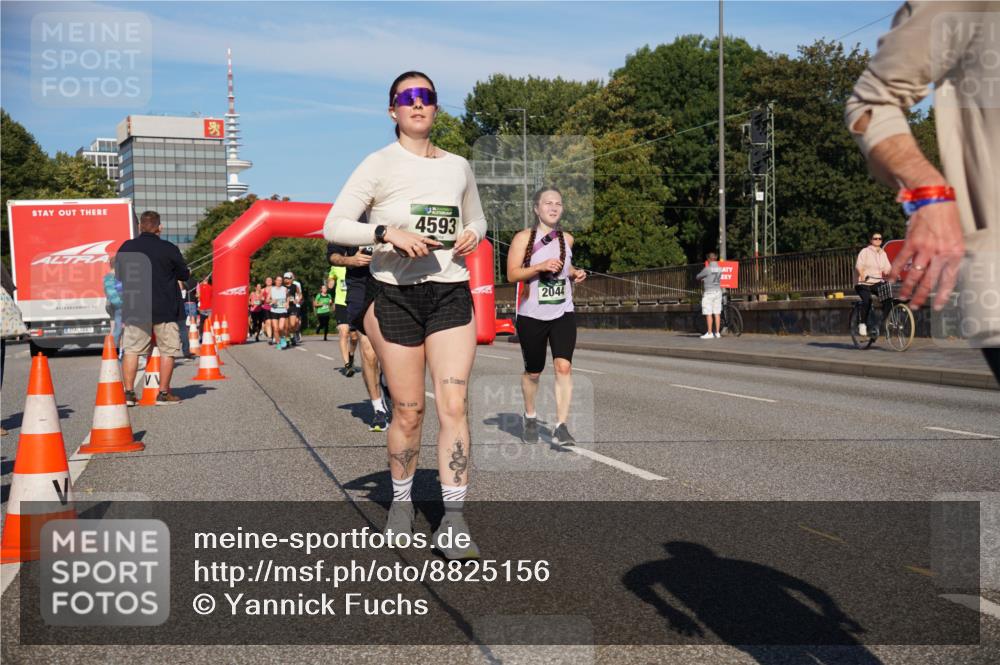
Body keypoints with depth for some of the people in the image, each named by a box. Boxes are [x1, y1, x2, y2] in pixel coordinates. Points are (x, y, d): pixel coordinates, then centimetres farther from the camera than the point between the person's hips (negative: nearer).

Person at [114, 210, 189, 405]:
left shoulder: (125, 248, 3)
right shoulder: (169, 249, -7)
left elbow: (118, 275, 13)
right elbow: (185, 275, 3)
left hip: (134, 309, 3)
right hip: (165, 309, -3)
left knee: (131, 350, 7)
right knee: (167, 350, 5)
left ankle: (129, 393, 2)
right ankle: (163, 393, 6)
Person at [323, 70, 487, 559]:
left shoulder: (459, 167, 12)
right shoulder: (379, 165, -1)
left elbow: (476, 220, 26)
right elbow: (333, 226, -7)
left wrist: (472, 235, 2)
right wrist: (388, 233, -21)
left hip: (451, 294, 3)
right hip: (394, 296, -3)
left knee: (454, 405, -8)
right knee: (408, 411, 4)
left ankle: (452, 521, -5)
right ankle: (401, 500, 27)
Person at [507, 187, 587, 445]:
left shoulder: (567, 239, 10)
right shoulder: (524, 238, -3)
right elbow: (512, 274, -9)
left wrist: (574, 273, 6)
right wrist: (541, 266, -21)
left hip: (563, 313, 2)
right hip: (532, 315, -2)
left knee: (564, 366, -15)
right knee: (533, 372, 10)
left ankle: (561, 425, -12)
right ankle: (530, 417, 34)